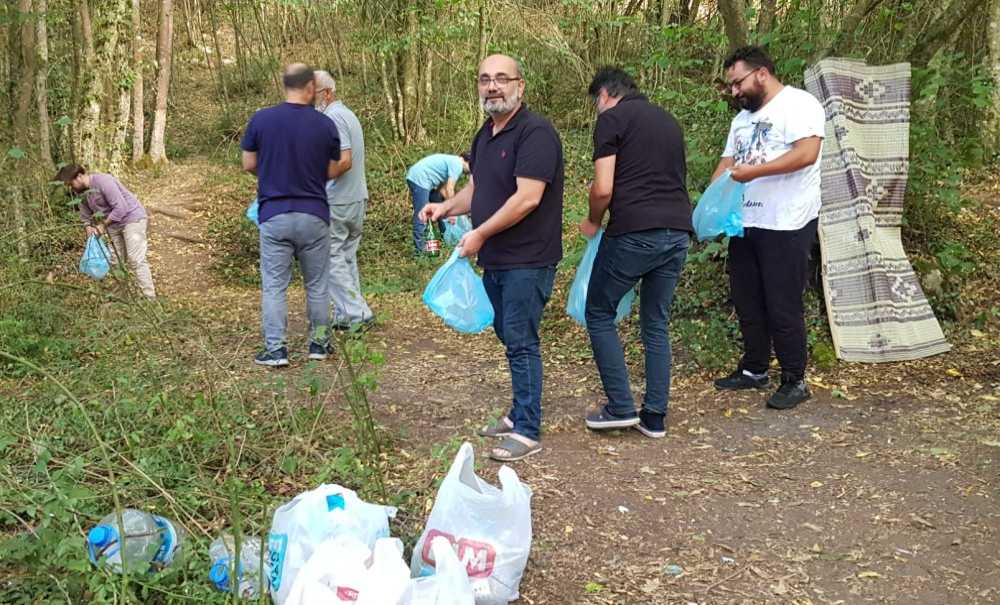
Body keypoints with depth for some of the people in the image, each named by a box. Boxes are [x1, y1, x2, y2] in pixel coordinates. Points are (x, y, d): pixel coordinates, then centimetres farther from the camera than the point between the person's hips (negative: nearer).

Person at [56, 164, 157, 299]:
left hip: (132, 218, -9)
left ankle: (150, 299, -15)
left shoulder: (103, 181, -24)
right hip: (113, 225, 9)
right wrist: (88, 227, -9)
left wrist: (103, 225, -21)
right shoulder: (81, 192, 2)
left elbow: (120, 208, -27)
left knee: (136, 260, -14)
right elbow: (85, 216, 13)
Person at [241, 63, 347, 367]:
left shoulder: (260, 119, -4)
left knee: (274, 285, 5)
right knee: (317, 285, 13)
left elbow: (249, 165, 2)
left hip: (274, 214, 0)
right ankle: (319, 343, 22)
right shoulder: (325, 125, -4)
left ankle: (275, 349, 3)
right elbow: (332, 172, 3)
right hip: (314, 214, 1)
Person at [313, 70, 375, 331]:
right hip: (357, 199, 10)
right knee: (347, 258, 13)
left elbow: (344, 161, -24)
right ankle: (347, 314, 18)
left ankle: (355, 313, -3)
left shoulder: (333, 117, -15)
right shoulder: (348, 114, 16)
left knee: (331, 259, -3)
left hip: (335, 202, -10)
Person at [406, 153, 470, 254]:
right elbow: (450, 189, -14)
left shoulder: (451, 161, 21)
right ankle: (419, 250, -14)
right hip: (419, 179, -11)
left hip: (421, 179, 11)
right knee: (421, 215, -13)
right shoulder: (457, 164, -9)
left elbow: (442, 188, 18)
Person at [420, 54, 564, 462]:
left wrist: (480, 234, -17)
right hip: (496, 259, 9)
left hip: (527, 260, -9)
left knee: (520, 342, -5)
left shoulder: (535, 133, -17)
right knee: (508, 336, 17)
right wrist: (447, 207, 3)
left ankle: (528, 431, 4)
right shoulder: (486, 134, 13)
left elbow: (527, 198, -24)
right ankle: (520, 413, 31)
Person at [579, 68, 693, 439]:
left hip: (634, 233, -7)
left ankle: (620, 407, 7)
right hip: (678, 232, 7)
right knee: (657, 324, 14)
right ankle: (655, 417, 15)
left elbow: (603, 189, -10)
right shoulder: (669, 121, 20)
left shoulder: (611, 118, -1)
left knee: (599, 315, 10)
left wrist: (593, 222, 8)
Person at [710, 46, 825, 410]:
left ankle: (795, 381, 9)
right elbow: (727, 163, 16)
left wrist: (754, 171, -23)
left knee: (783, 307, -3)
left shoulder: (799, 104, -8)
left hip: (786, 226, -8)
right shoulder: (742, 118, 19)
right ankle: (754, 370, 27)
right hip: (744, 224, 8)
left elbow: (807, 153, -21)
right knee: (747, 302, 13)